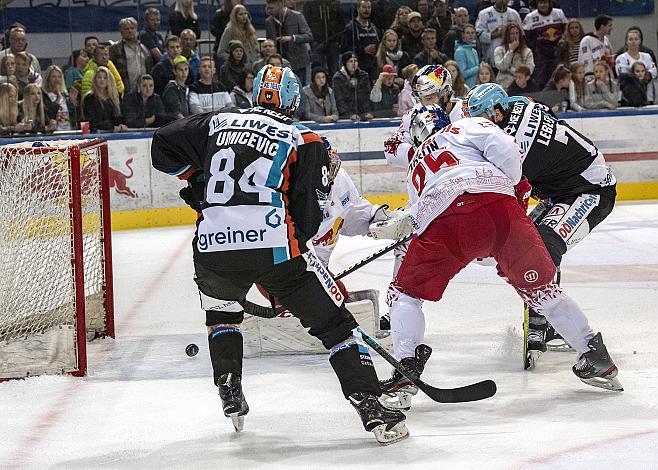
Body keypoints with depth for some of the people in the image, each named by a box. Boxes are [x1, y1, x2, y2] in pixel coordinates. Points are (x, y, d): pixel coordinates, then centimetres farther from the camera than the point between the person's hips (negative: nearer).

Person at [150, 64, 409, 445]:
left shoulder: (217, 123, 18)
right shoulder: (305, 142, 9)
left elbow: (164, 146, 20)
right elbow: (309, 218, 3)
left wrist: (198, 178, 32)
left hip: (213, 248, 3)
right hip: (275, 246, -3)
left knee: (222, 310, 36)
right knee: (334, 323, 5)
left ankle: (230, 393, 30)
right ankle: (371, 408, -6)